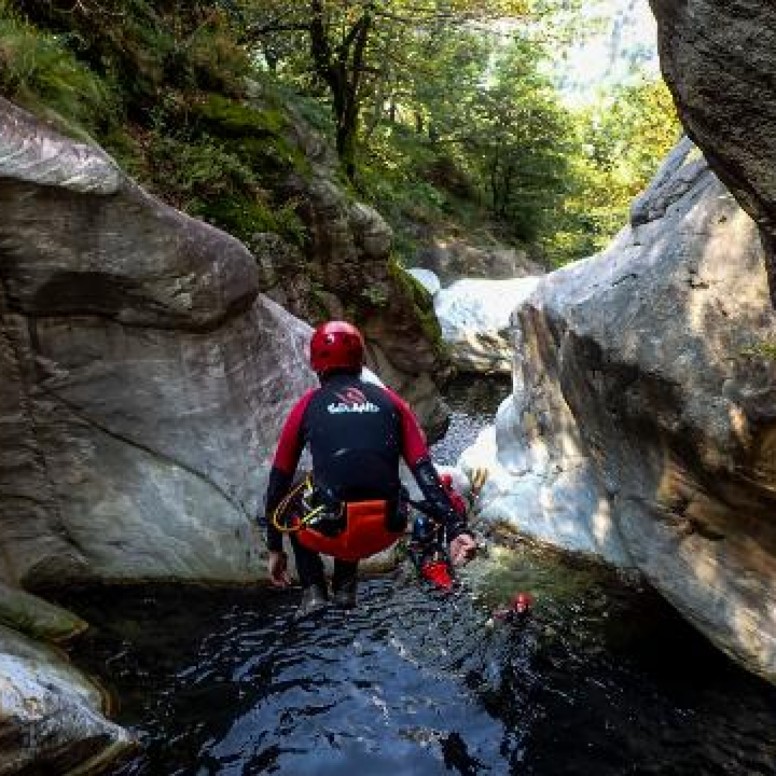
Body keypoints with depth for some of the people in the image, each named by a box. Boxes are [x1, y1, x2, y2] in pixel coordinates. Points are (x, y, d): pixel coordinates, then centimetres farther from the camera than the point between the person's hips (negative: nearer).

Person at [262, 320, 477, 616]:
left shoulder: (308, 404, 10)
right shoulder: (391, 402, 13)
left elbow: (279, 479, 15)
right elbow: (426, 471, 3)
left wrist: (275, 549, 24)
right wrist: (456, 529, 0)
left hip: (328, 533, -2)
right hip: (386, 533, 3)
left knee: (290, 502, 32)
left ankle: (314, 592, 18)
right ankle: (345, 588, 28)